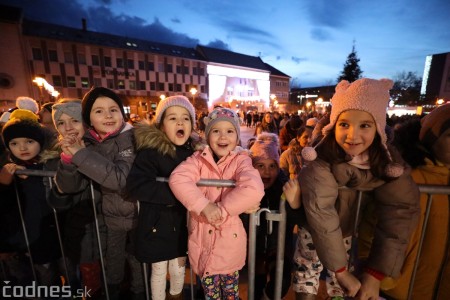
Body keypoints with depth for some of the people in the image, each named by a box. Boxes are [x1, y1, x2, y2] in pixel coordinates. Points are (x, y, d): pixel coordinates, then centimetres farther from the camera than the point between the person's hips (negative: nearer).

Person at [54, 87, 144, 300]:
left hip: (137, 215, -4)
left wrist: (81, 154, -32)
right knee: (113, 261, 27)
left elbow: (122, 179, -34)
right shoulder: (88, 142, -6)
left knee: (138, 261, 19)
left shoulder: (130, 137, -21)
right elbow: (70, 187, -9)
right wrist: (68, 157, -26)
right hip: (110, 216, 4)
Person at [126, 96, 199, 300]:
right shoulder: (150, 151, -17)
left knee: (179, 268, 22)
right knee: (159, 271, 18)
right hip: (157, 223, -3)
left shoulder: (193, 151, -4)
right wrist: (175, 193, -28)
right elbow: (135, 186, -28)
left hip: (182, 222, 4)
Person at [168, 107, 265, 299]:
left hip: (229, 240, -1)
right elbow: (177, 179, -22)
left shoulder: (241, 161, -10)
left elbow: (254, 189, -29)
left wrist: (221, 210, -25)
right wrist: (204, 206, -29)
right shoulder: (199, 159, -5)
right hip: (201, 240, 2)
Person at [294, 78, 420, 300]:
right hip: (313, 231, -4)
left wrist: (375, 273, -21)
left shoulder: (389, 162, -19)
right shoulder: (320, 163, -32)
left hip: (348, 231, 4)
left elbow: (400, 214, -19)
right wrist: (341, 270, -25)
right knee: (307, 277, 10)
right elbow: (320, 217, -32)